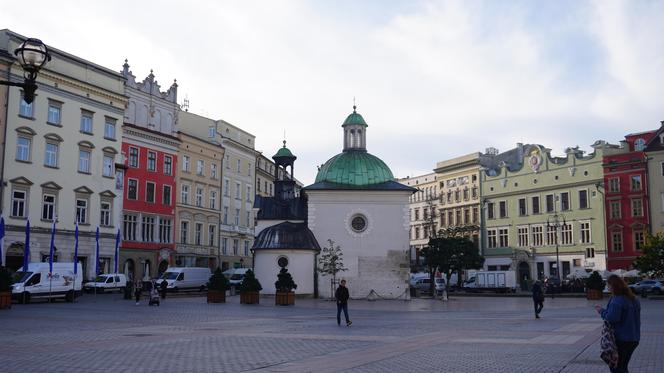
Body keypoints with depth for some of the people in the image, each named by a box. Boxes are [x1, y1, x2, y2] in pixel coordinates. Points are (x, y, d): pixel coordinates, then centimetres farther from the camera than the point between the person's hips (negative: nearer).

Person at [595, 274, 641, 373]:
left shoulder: (617, 300, -20)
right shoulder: (633, 299, 10)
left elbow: (612, 318, -26)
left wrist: (602, 311, -9)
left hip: (621, 339, -9)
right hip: (634, 338, 9)